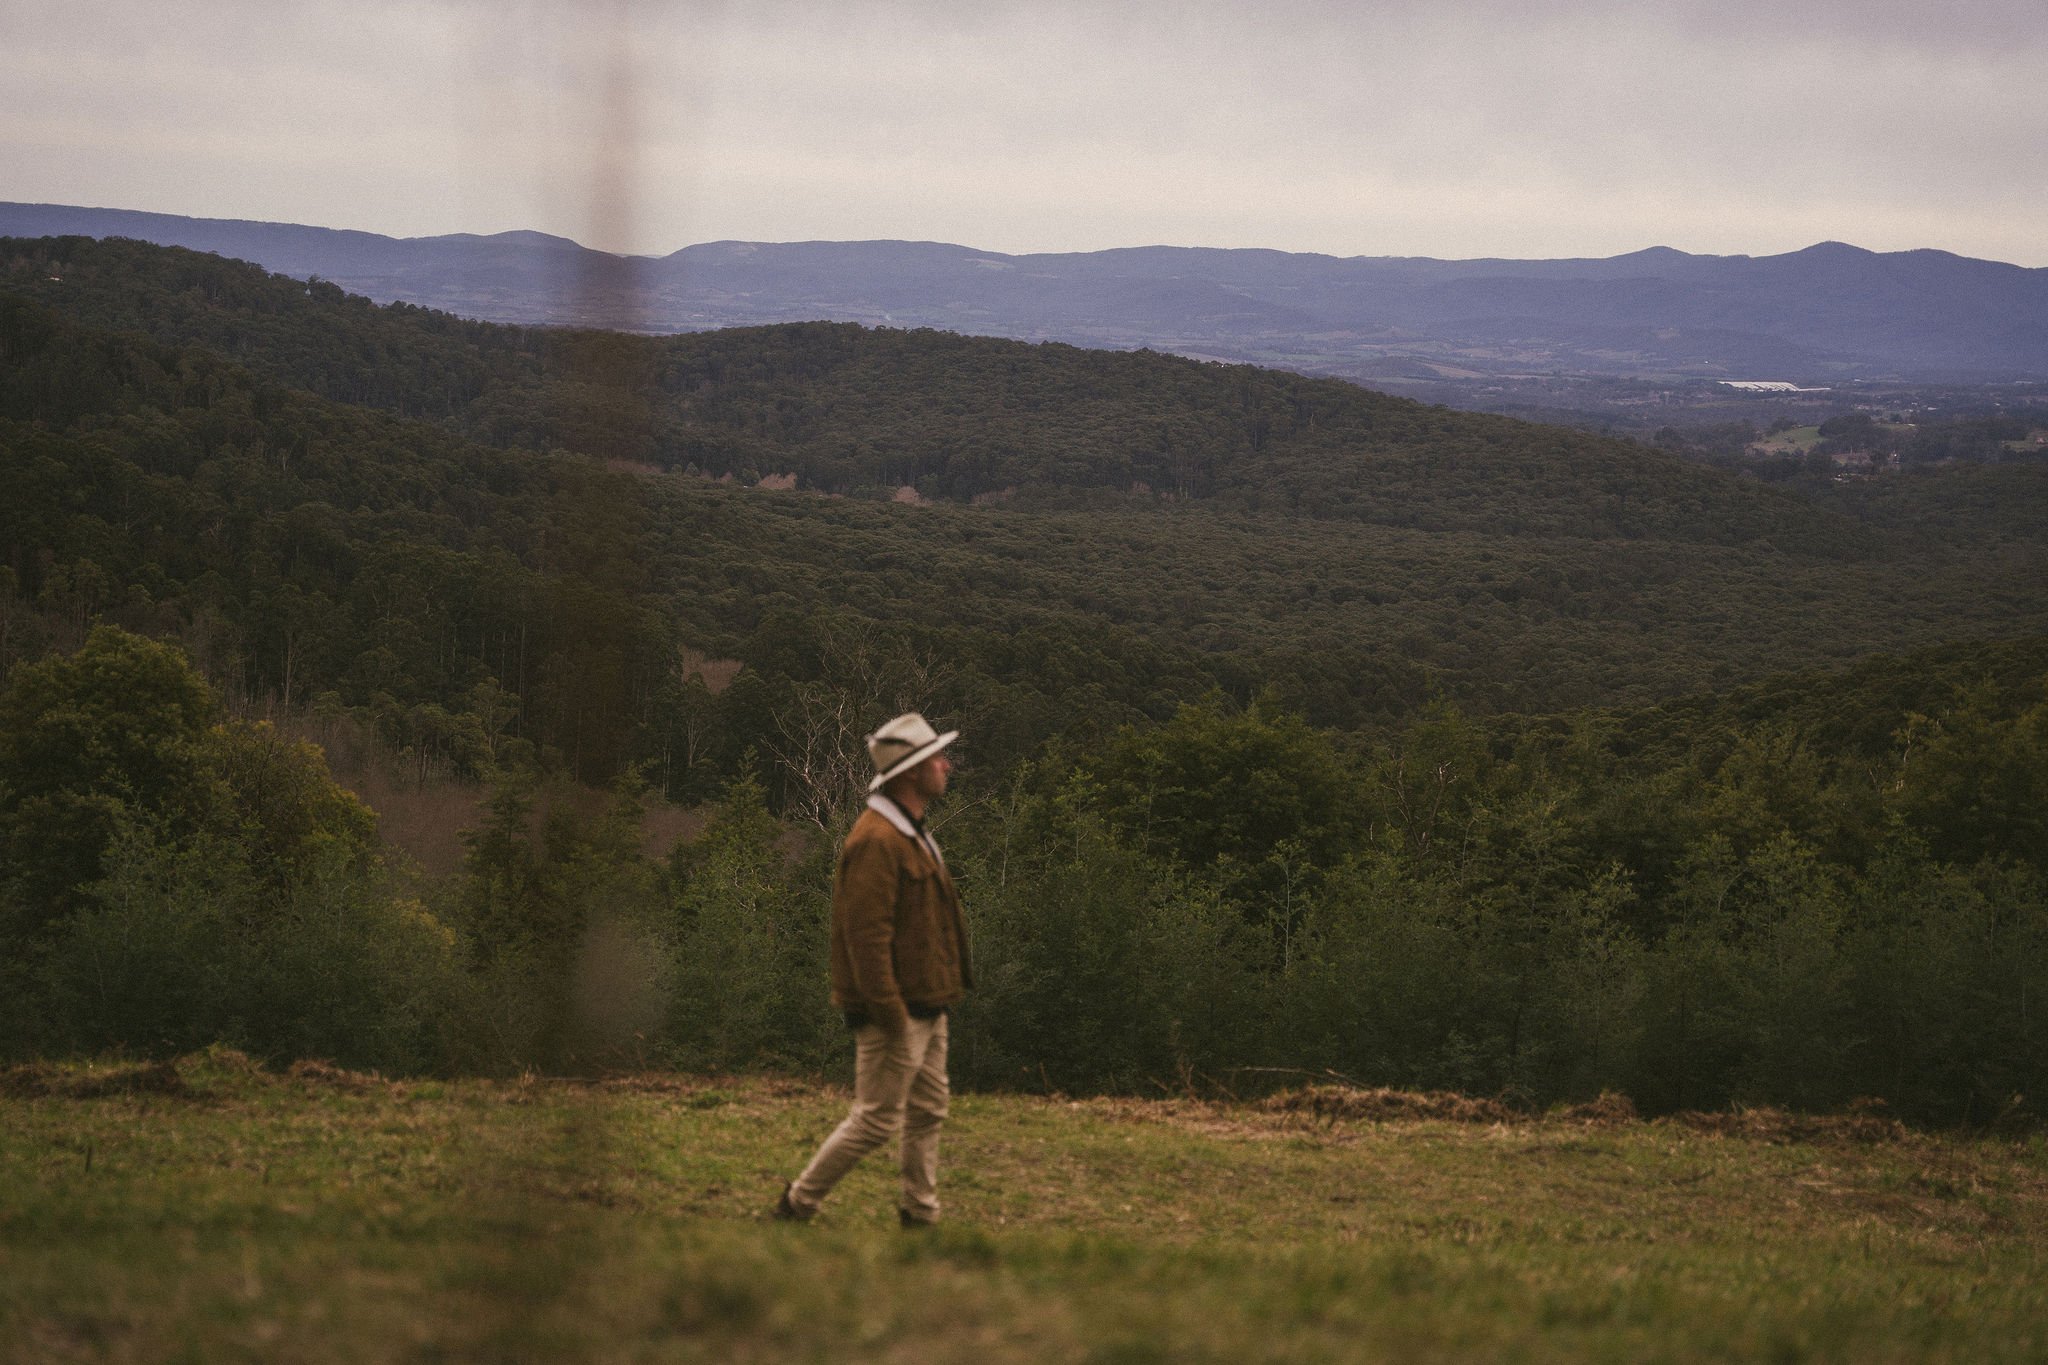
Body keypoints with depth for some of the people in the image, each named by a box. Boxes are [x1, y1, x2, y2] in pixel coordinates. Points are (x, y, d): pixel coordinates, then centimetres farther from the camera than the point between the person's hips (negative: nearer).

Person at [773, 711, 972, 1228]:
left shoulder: (912, 835, 15)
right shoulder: (876, 840, -19)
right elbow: (866, 934, -24)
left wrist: (938, 999, 18)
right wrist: (891, 1015, -24)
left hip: (927, 1007, 10)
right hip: (896, 1012, -10)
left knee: (928, 1112, 13)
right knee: (876, 1120, -4)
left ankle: (922, 1215, 20)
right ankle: (798, 1203, 6)